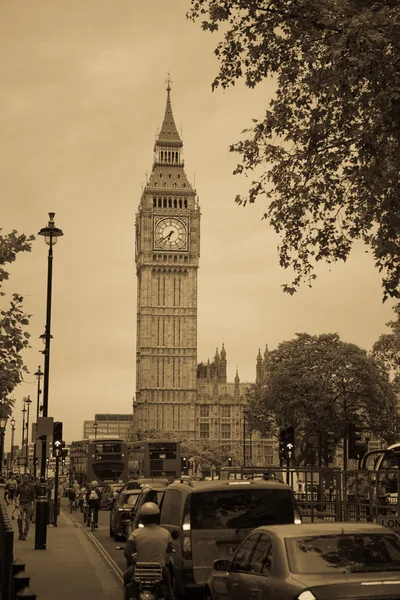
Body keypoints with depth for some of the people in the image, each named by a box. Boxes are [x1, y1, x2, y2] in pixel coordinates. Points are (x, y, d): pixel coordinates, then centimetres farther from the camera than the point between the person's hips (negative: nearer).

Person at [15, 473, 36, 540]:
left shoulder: (31, 486, 3)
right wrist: (16, 503, -3)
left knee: (27, 520, -2)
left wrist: (33, 505, -1)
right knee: (20, 519, -9)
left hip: (29, 504, 0)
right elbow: (16, 495, 9)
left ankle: (25, 535, 5)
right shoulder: (20, 486, 4)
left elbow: (34, 496, 6)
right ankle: (20, 534, 7)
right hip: (21, 504, 0)